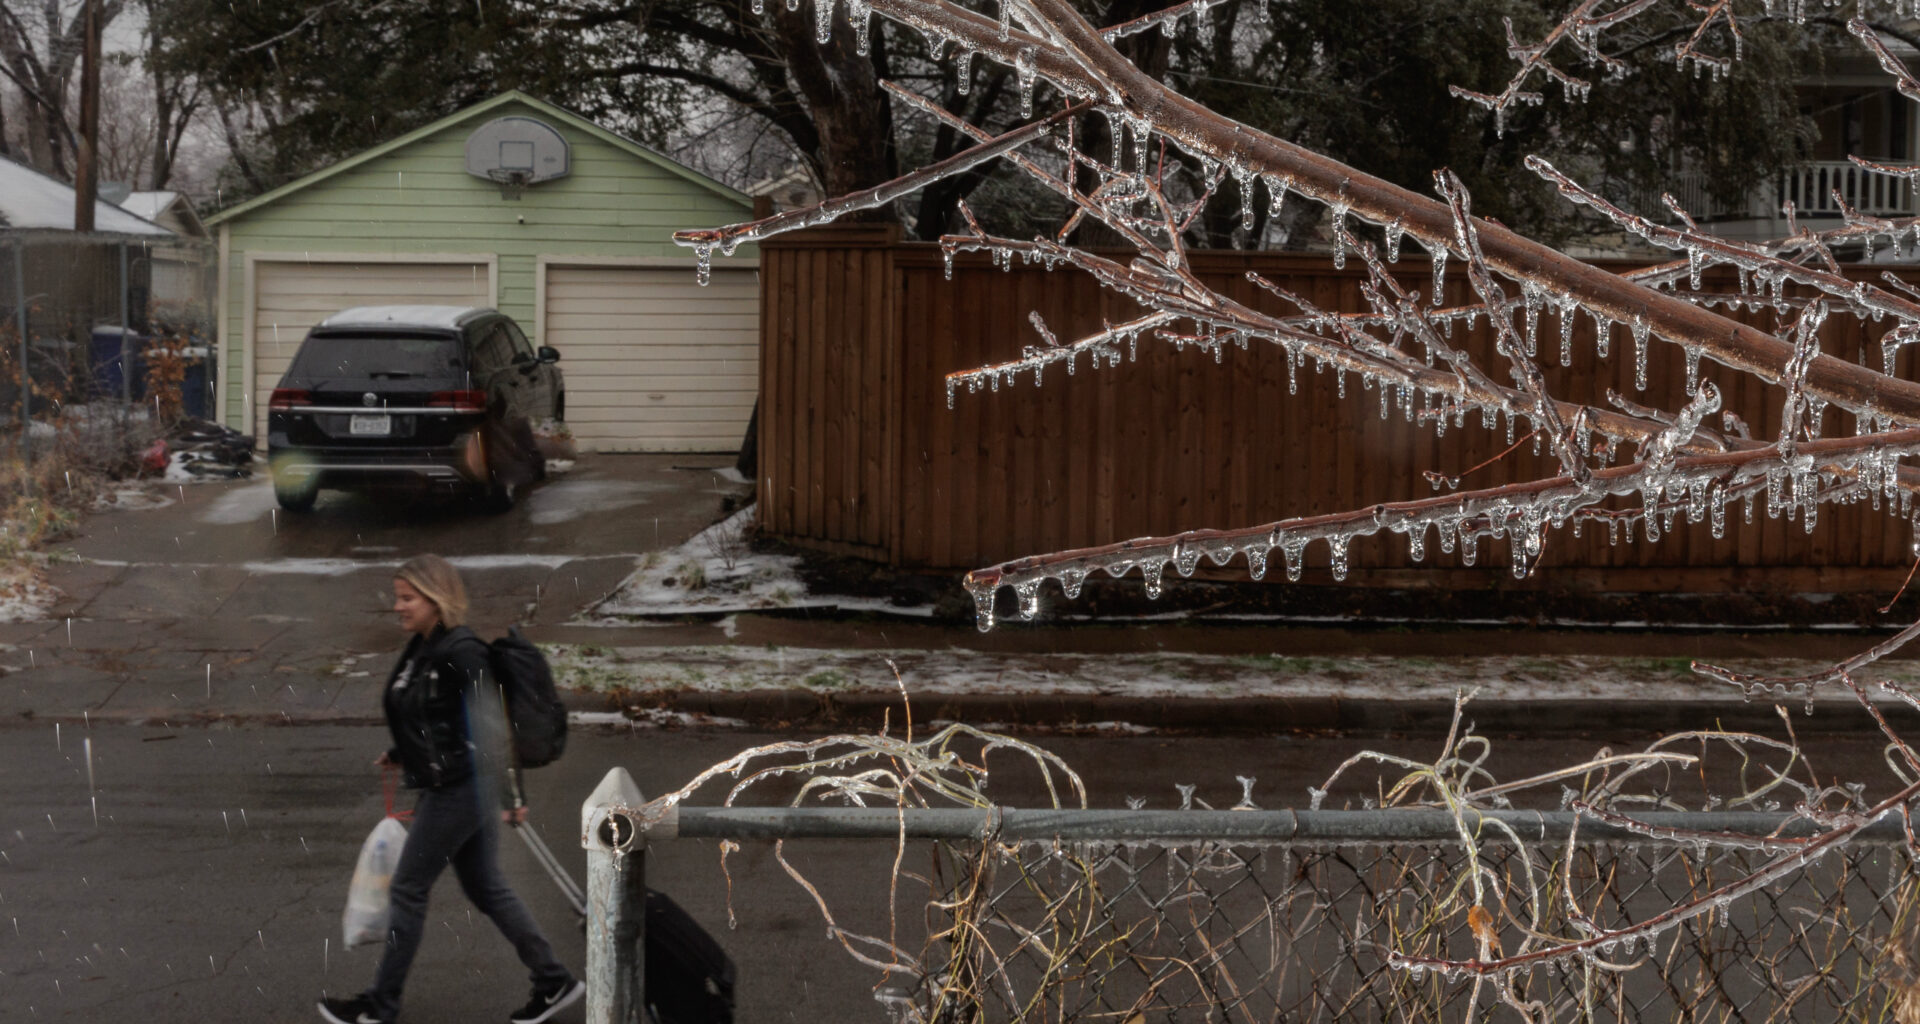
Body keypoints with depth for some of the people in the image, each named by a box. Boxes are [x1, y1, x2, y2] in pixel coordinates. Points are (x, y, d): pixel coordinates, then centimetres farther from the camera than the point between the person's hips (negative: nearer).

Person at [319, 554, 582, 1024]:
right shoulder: (422, 647, 8)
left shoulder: (460, 652, -21)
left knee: (408, 889, 1)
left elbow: (491, 724, -23)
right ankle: (554, 981, 21)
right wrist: (400, 755, 17)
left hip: (458, 789, -10)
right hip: (445, 787, 10)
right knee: (485, 888, 15)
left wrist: (510, 796, -23)